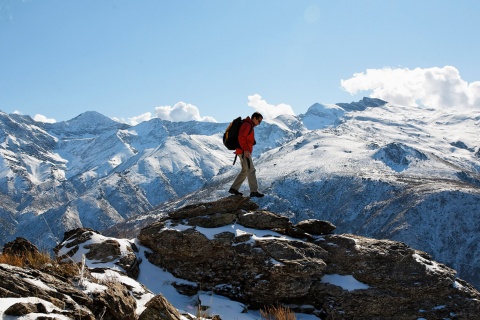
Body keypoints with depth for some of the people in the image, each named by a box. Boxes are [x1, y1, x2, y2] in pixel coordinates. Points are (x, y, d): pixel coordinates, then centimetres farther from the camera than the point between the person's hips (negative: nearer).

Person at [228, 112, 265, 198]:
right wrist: (245, 150, -27)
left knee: (245, 171, 13)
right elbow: (241, 137, -23)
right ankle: (254, 191, -12)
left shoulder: (250, 126, 20)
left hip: (245, 152, 10)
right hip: (244, 152, -10)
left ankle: (234, 188, 15)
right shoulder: (247, 125, -12)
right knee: (251, 170, -11)